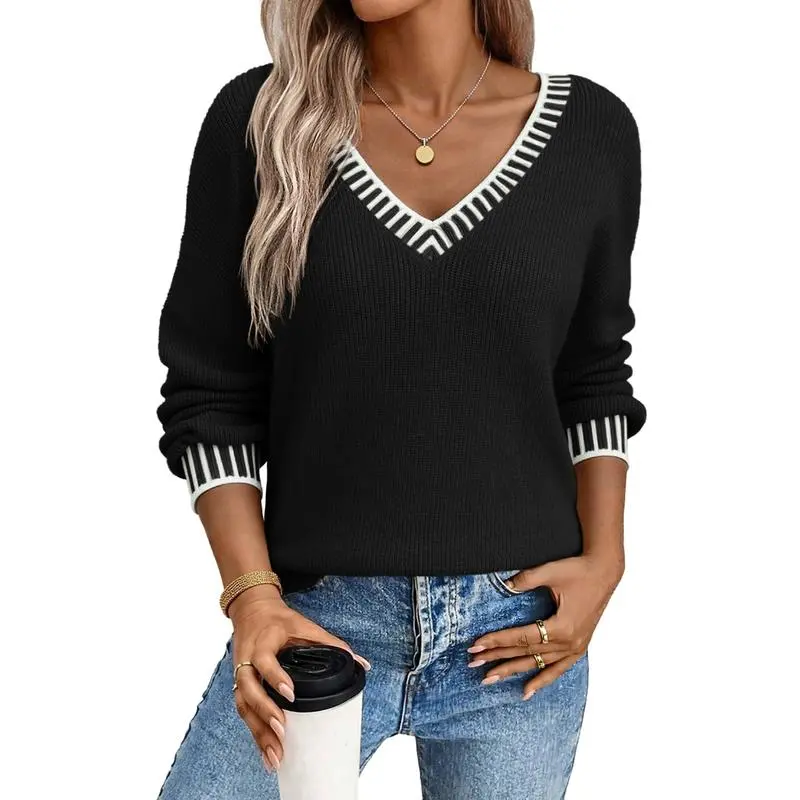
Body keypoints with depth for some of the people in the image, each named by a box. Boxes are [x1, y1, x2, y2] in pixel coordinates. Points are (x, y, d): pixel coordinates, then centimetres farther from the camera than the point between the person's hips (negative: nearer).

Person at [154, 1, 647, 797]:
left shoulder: (592, 131, -2)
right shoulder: (258, 118, -5)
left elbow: (592, 377, 9)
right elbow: (208, 392, -1)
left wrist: (604, 559, -3)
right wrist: (252, 591, -12)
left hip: (519, 621, 2)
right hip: (315, 614, -1)